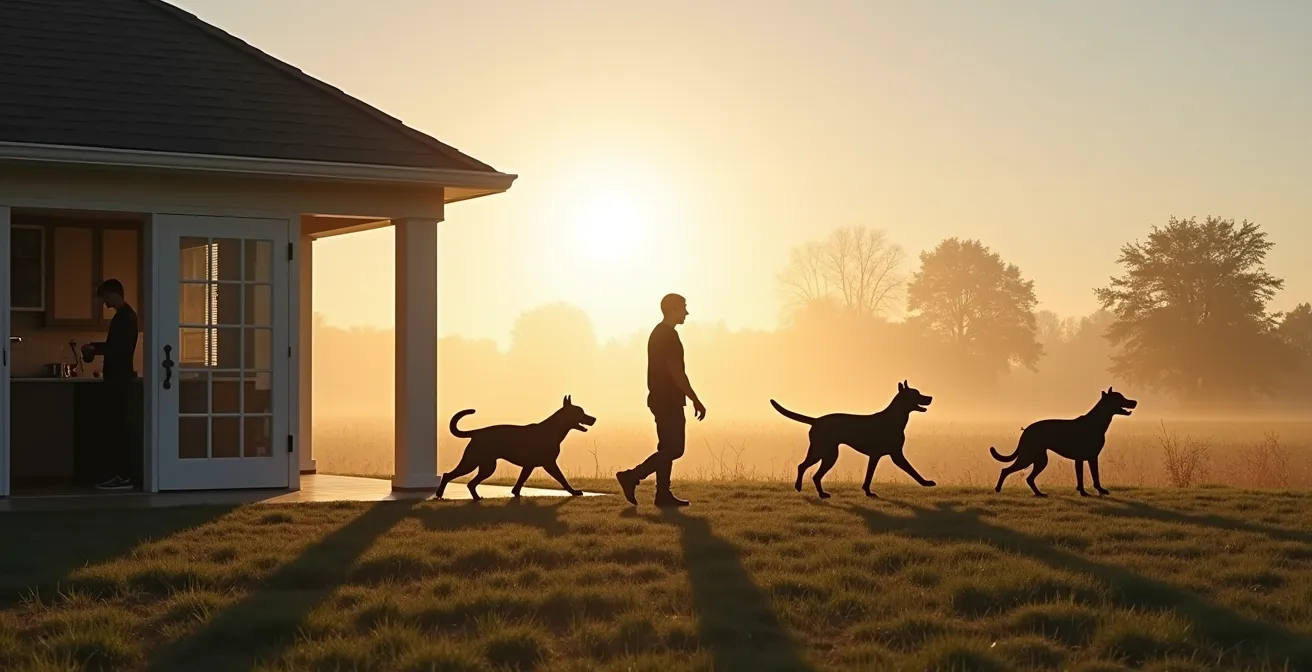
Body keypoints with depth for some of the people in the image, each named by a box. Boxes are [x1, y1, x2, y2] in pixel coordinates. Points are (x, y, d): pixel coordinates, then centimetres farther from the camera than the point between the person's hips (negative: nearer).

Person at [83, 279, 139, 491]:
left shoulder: (125, 316, -13)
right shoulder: (123, 315, 17)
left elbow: (120, 348, -21)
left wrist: (95, 349, -12)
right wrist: (95, 346, 15)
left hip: (119, 378, -10)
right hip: (118, 378, 10)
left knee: (118, 425, -10)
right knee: (117, 425, 9)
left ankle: (122, 476, -10)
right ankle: (118, 474, 10)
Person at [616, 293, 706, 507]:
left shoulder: (658, 333, 17)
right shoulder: (669, 335, -15)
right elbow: (676, 372, -20)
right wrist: (695, 400, -18)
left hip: (661, 399, 10)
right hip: (668, 400, -10)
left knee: (668, 447, 10)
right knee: (674, 448, -9)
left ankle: (663, 494, 8)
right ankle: (632, 477, -13)